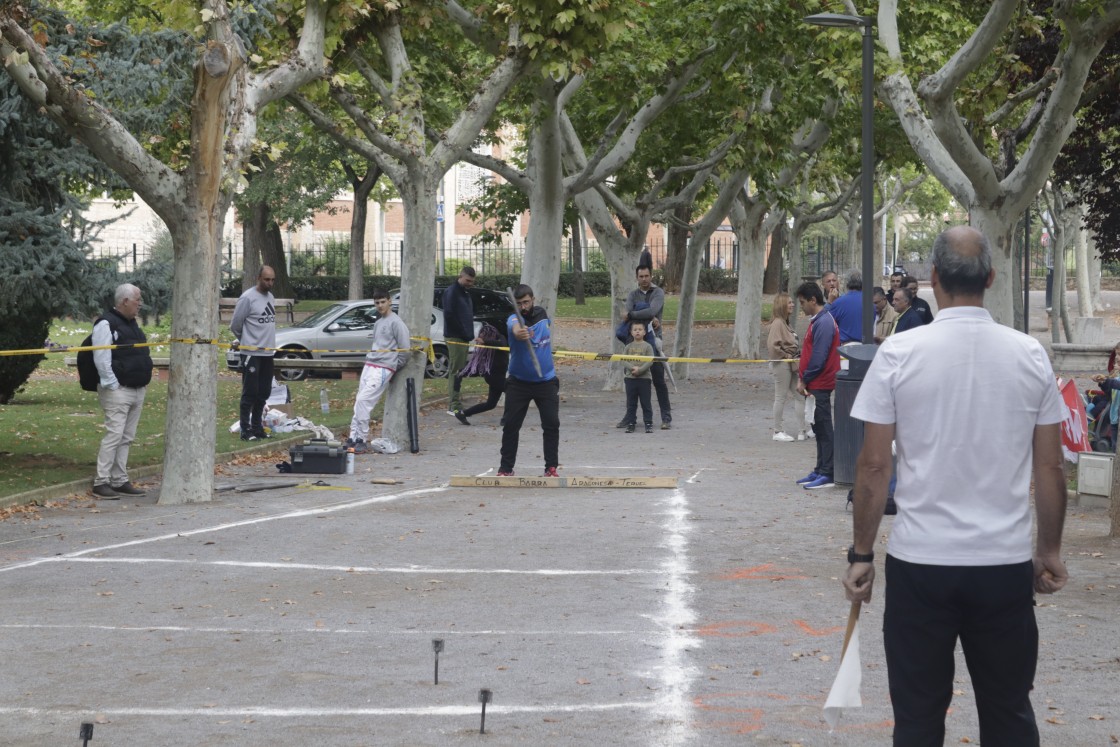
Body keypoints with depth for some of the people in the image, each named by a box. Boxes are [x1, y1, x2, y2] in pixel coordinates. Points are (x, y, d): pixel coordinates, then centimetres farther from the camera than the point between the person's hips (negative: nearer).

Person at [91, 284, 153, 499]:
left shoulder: (131, 324, 19)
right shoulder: (106, 324, -10)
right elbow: (101, 359, -17)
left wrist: (144, 382, 20)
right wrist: (112, 385, -18)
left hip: (138, 390, 9)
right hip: (118, 390, -9)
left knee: (127, 438, 10)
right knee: (114, 435, -12)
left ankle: (120, 481, 15)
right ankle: (101, 483, -9)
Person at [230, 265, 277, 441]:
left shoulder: (270, 297, 11)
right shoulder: (248, 298, -12)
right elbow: (235, 324, -8)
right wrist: (245, 340, 7)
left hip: (268, 352, 7)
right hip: (252, 352, -7)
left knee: (263, 393, 11)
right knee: (250, 392, -5)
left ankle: (257, 427, 19)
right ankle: (246, 430, -1)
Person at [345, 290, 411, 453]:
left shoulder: (395, 322, -6)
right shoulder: (378, 322, 20)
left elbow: (405, 350, -7)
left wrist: (394, 367, 1)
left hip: (383, 369, -8)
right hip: (369, 366, 8)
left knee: (363, 401, -16)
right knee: (359, 402, 3)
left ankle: (362, 441, -13)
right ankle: (354, 438, 5)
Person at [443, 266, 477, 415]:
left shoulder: (466, 293, 18)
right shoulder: (451, 291, -10)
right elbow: (450, 316, -17)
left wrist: (470, 335, 8)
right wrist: (466, 335, -15)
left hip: (464, 338, 9)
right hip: (455, 337, -9)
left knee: (459, 370, 11)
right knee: (455, 370, -9)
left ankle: (455, 403, 16)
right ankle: (454, 405, -9)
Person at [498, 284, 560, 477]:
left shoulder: (543, 315, 1)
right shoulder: (514, 319, -16)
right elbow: (516, 329, -42)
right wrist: (519, 333, -65)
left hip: (546, 381, 3)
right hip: (518, 382, -3)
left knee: (551, 424, -3)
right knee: (511, 425, -3)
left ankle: (551, 467, 6)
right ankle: (506, 468, 6)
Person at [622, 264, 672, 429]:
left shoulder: (658, 293, -2)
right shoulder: (633, 295, 10)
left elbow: (652, 311, -19)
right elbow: (628, 313, -8)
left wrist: (631, 315, -14)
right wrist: (649, 319, -18)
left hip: (653, 340, -4)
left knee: (659, 380, -5)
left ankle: (666, 417, -2)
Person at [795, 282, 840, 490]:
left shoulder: (823, 323, -16)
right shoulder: (818, 321, 16)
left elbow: (818, 357, -20)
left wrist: (805, 379, -11)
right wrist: (802, 377, 10)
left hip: (820, 385, -10)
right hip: (816, 385, 10)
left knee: (824, 430, -7)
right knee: (819, 429, 13)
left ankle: (827, 475, -6)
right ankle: (820, 471, 19)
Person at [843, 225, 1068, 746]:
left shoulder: (899, 352, -7)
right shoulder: (1030, 355, -1)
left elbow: (873, 465, -6)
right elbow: (1050, 468, 4)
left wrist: (861, 555, 4)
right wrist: (1050, 551, 16)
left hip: (919, 562, -2)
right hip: (1006, 563, 2)